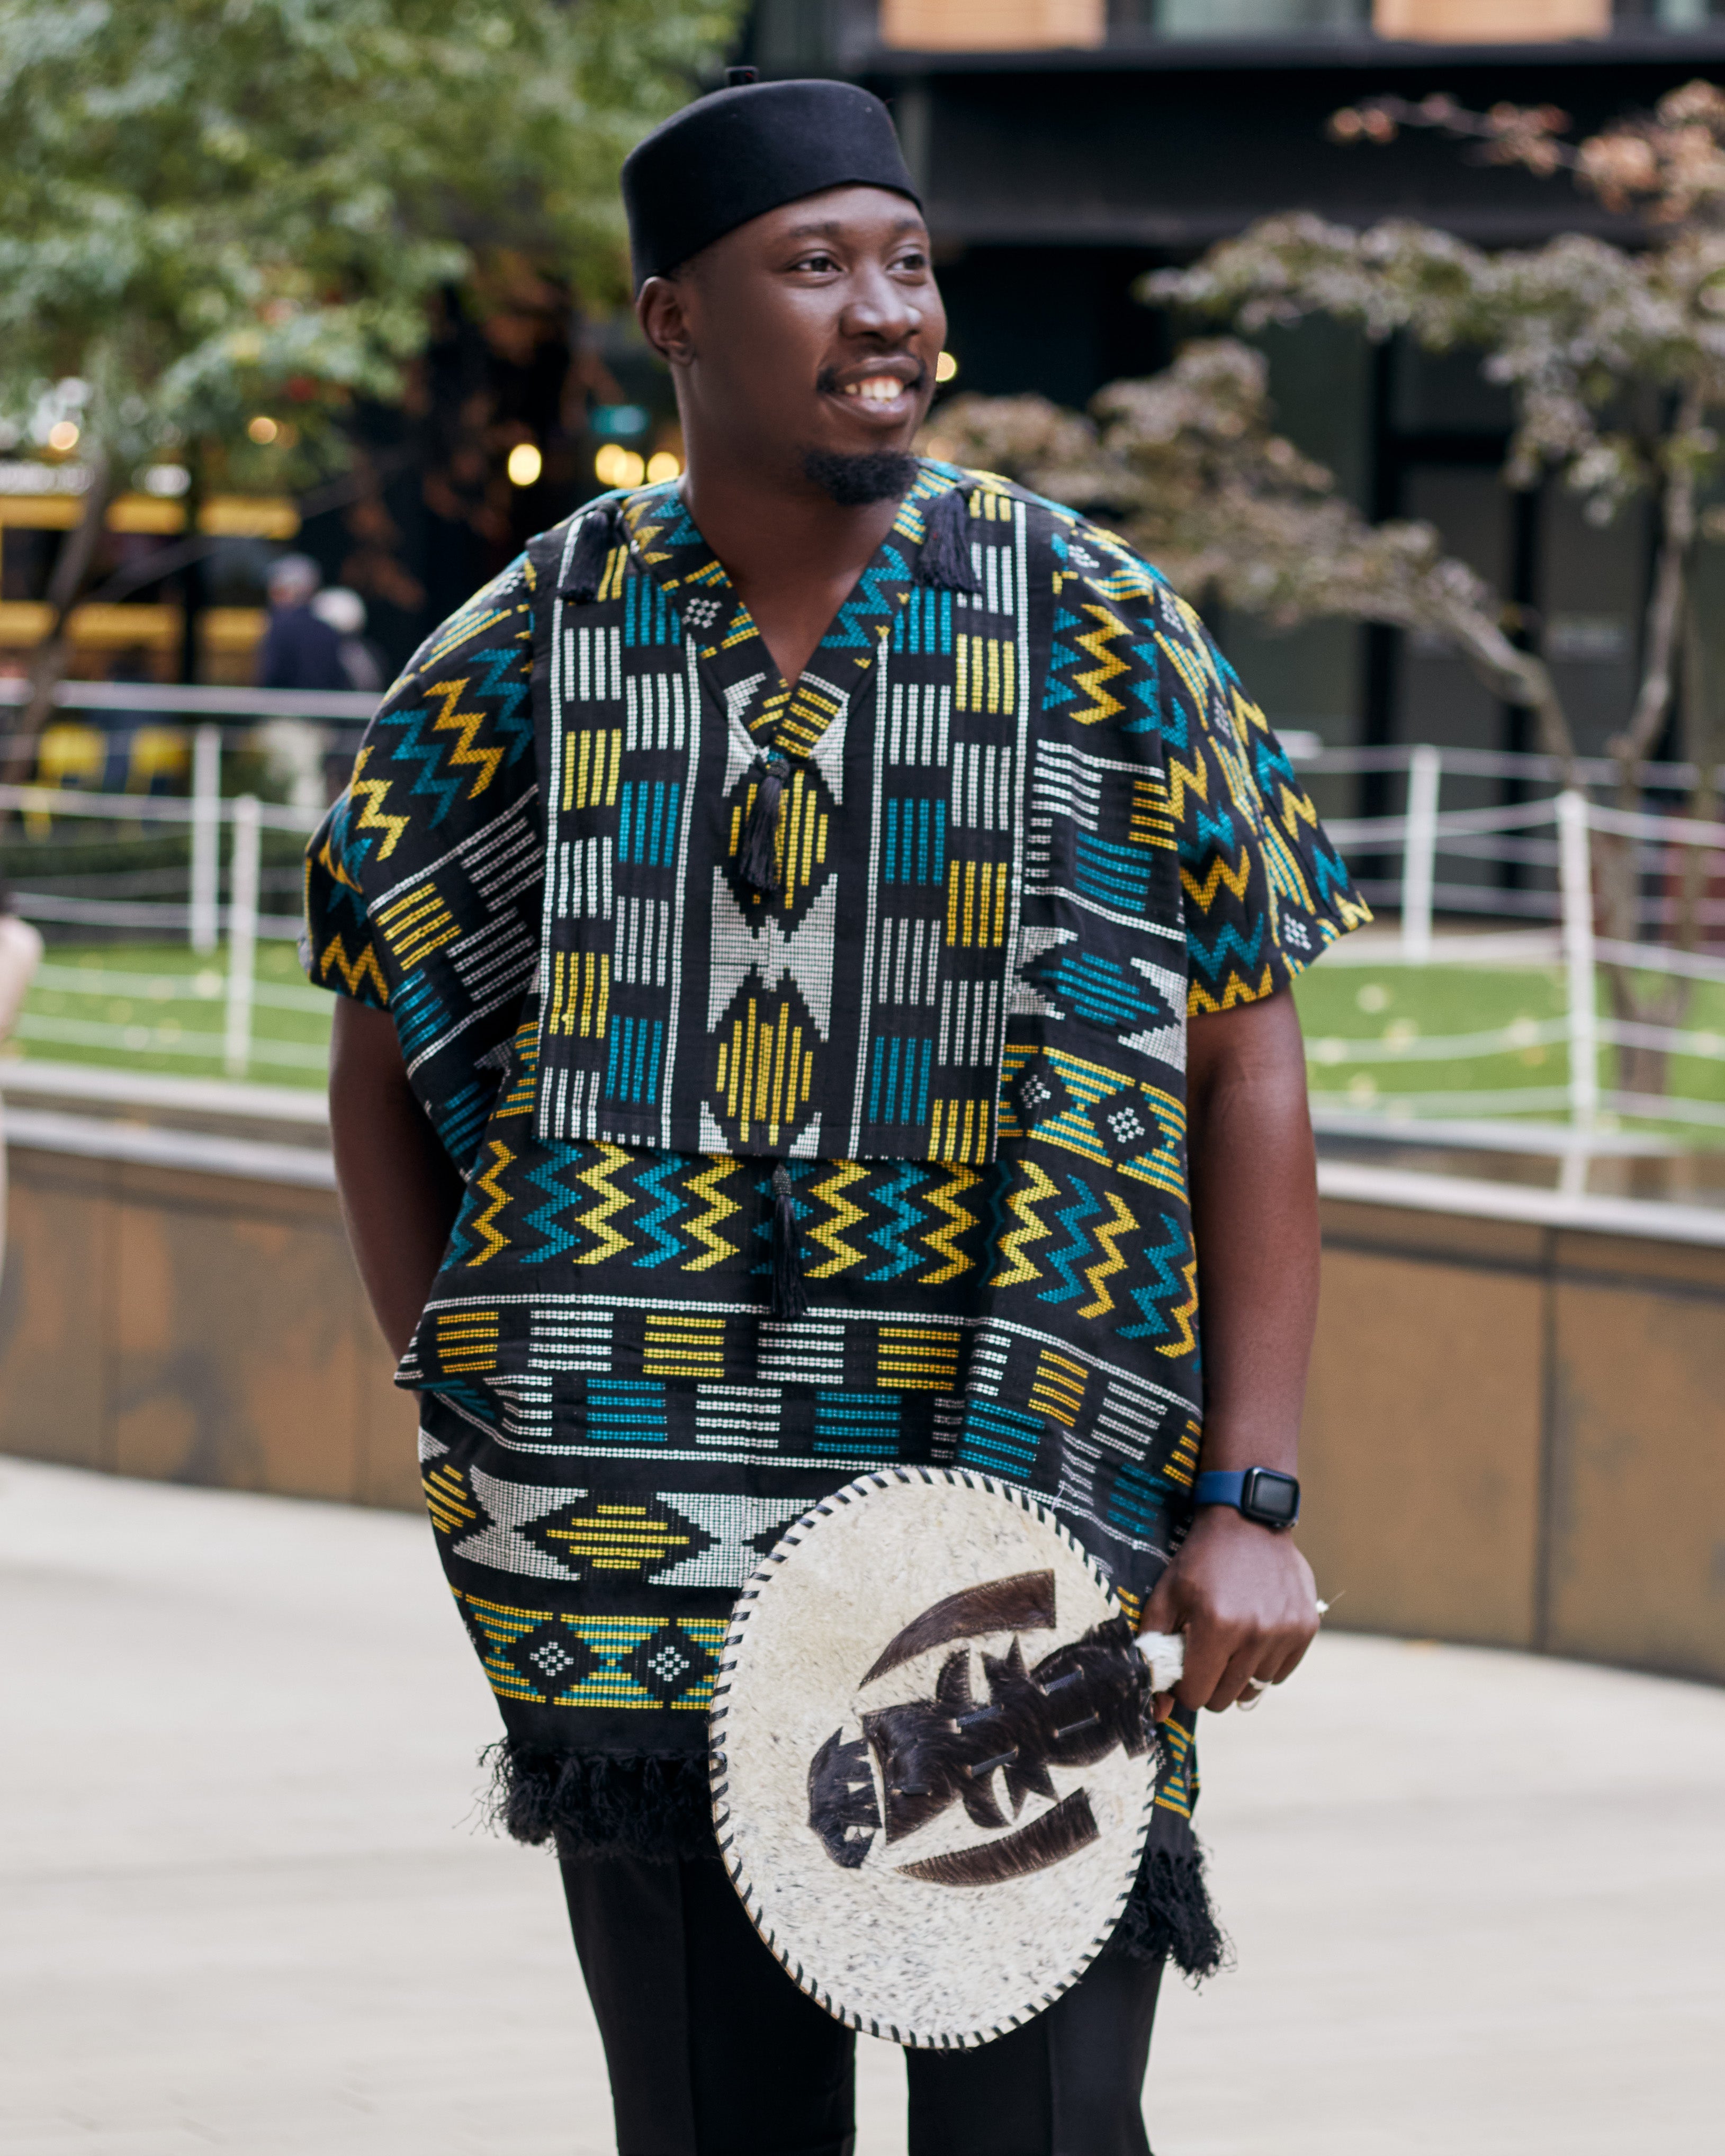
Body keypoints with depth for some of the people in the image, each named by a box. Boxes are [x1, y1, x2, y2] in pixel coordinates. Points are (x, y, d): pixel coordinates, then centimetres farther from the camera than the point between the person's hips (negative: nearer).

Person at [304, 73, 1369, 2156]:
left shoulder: (1096, 632, 0)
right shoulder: (533, 652, 5)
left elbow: (1250, 1076, 0)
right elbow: (384, 1059, 14)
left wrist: (1251, 1506, -7)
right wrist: (463, 1423, 5)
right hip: (632, 1578, 2)